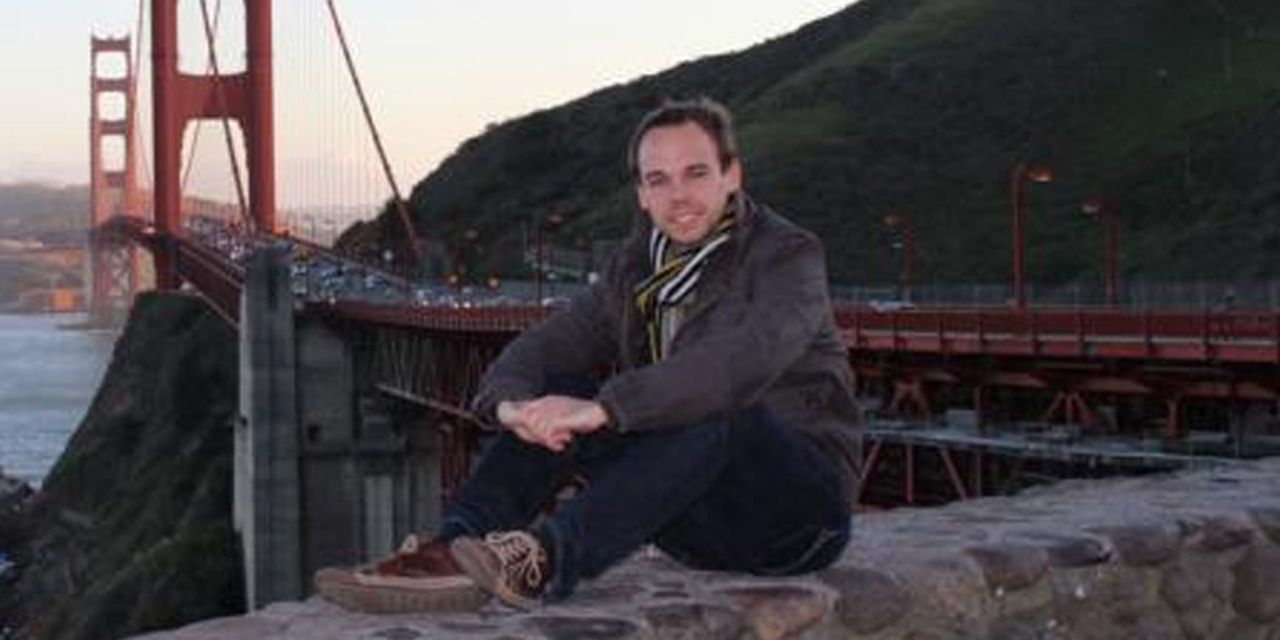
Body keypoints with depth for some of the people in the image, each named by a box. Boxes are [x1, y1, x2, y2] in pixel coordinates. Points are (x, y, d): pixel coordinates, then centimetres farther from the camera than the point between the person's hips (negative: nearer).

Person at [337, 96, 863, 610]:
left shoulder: (789, 256, -11)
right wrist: (512, 402, -24)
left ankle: (551, 557, -48)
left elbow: (742, 360, -31)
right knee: (558, 390, -10)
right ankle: (458, 544, -29)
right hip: (703, 523, 6)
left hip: (804, 505, -5)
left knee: (712, 405, -35)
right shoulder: (637, 270, 10)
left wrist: (603, 408, -40)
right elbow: (539, 347, 1)